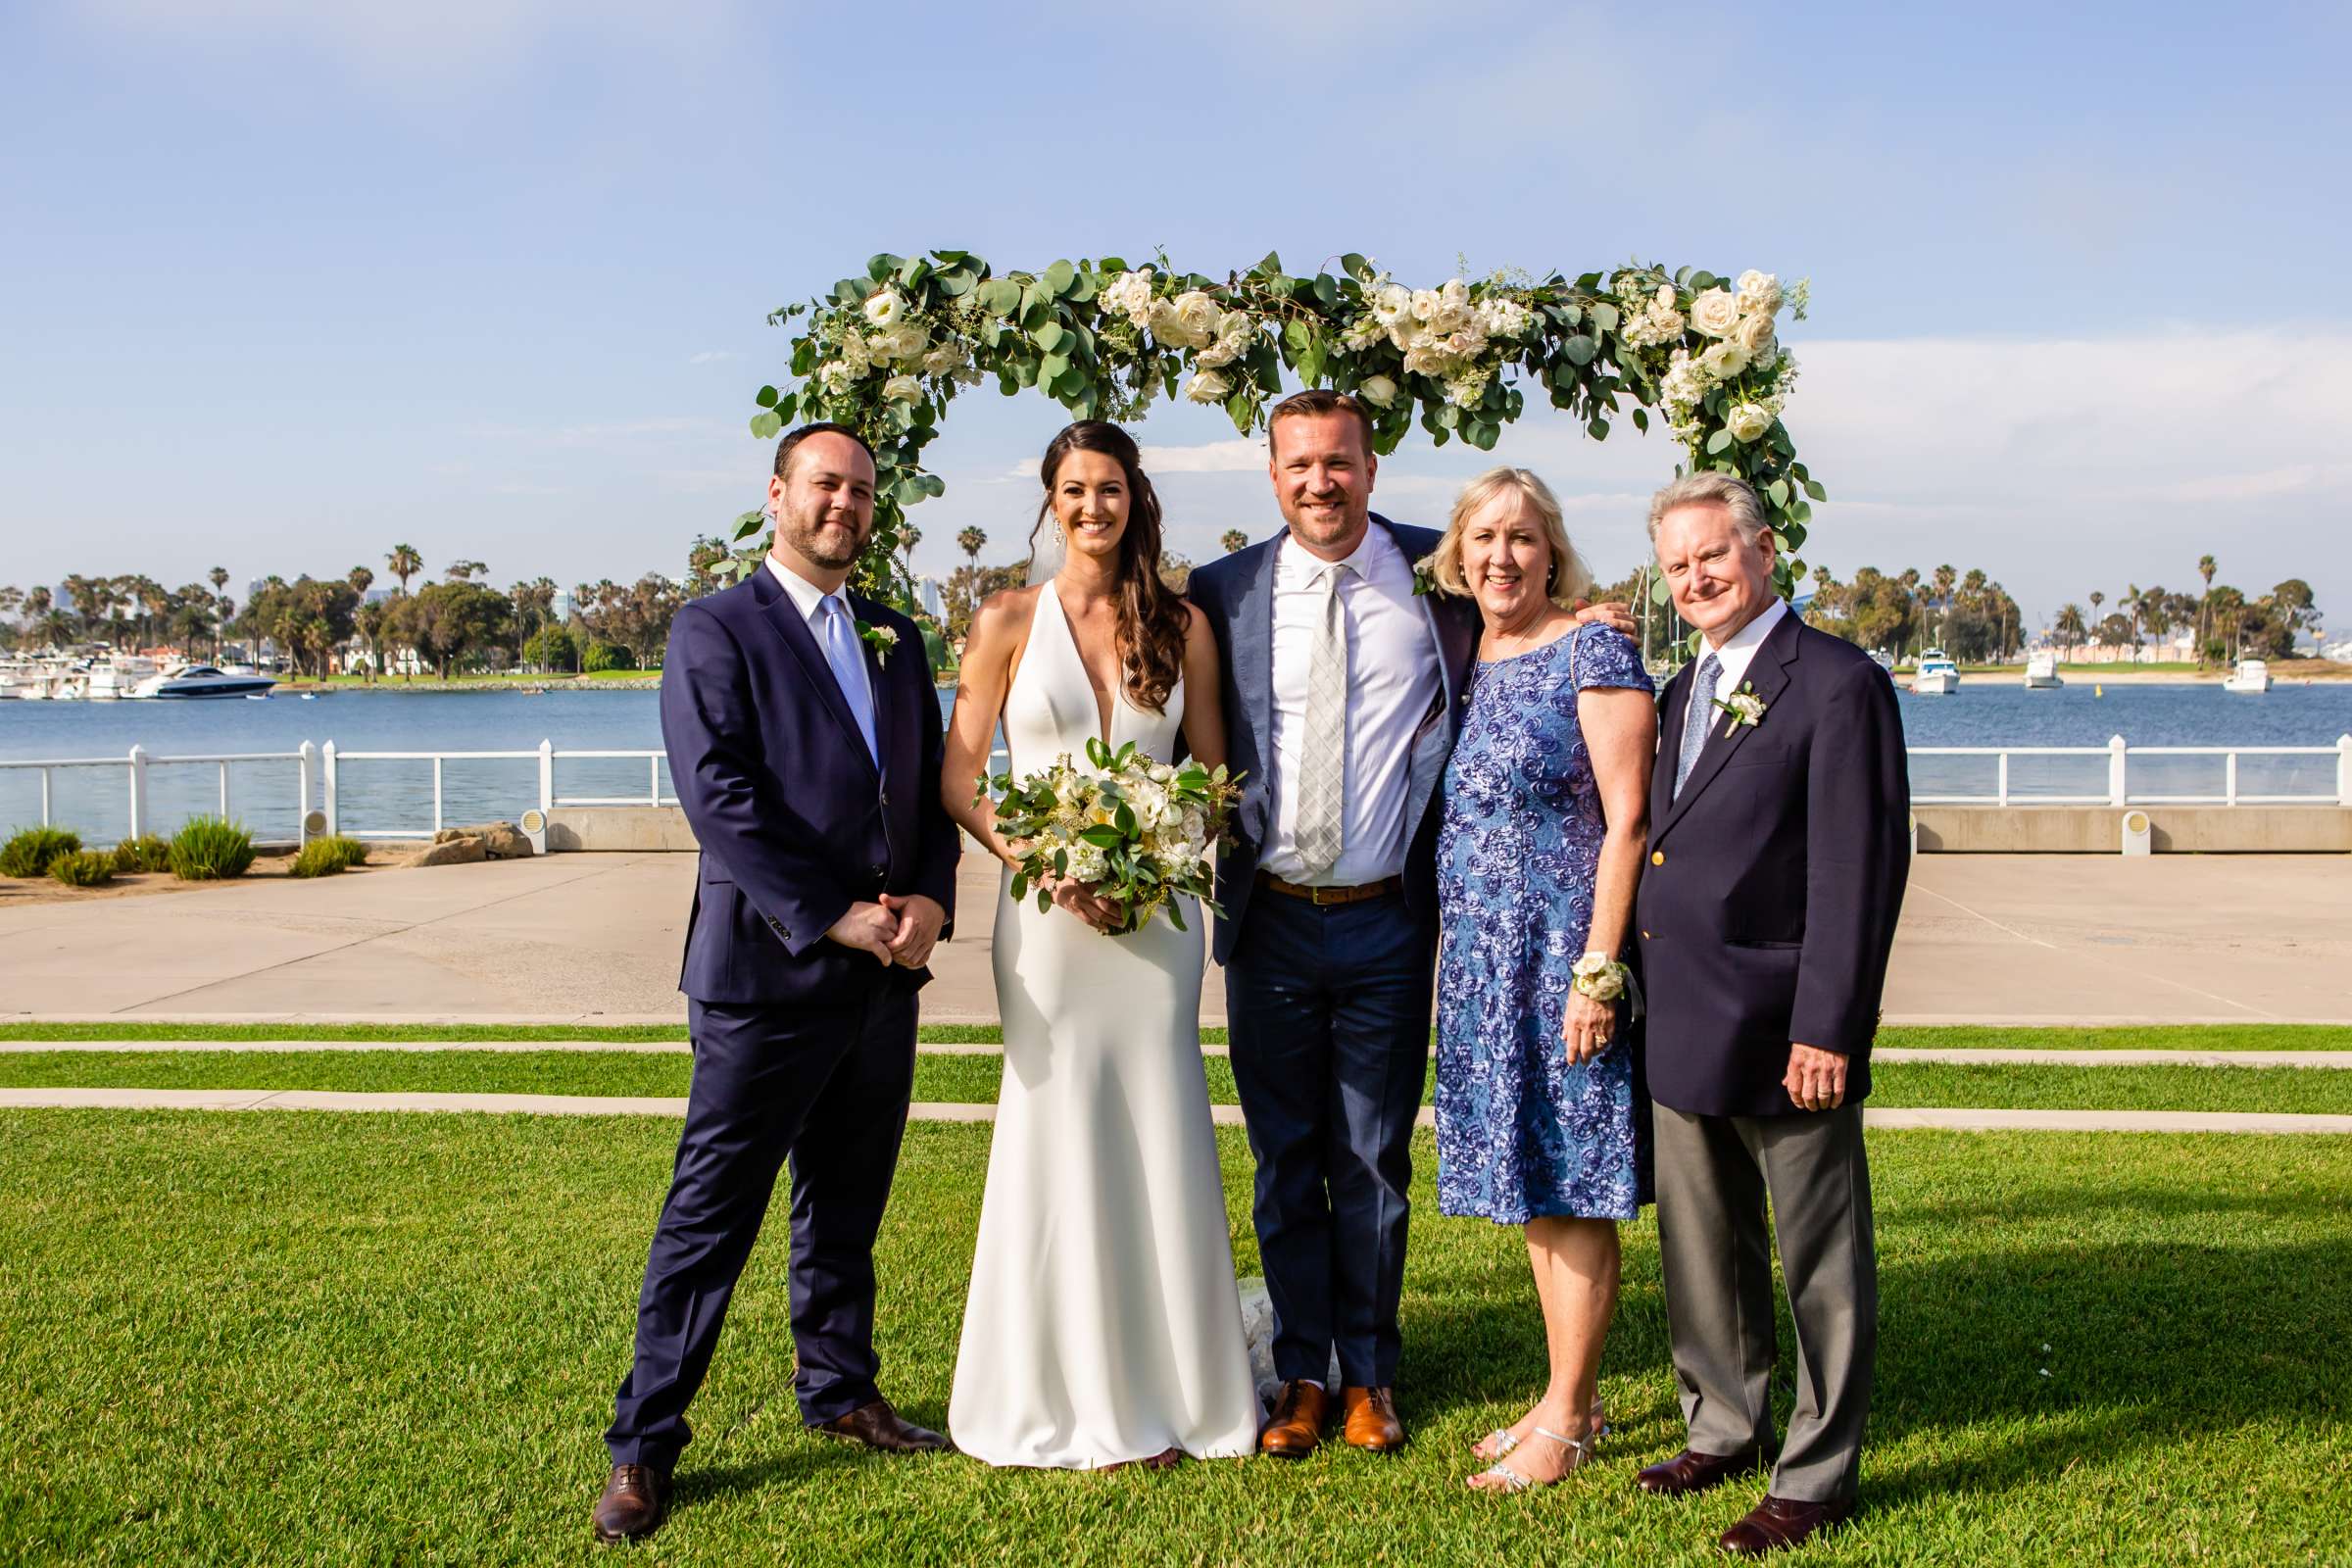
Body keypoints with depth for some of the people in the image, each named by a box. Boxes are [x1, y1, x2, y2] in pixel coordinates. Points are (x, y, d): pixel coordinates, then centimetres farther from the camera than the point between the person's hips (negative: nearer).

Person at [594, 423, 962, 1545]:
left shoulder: (898, 640, 16)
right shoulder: (715, 630, -4)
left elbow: (933, 786, 14)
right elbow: (720, 798, -14)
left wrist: (929, 899, -5)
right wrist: (834, 918, -18)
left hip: (885, 978, 6)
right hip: (767, 971, -6)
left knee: (846, 1208, 18)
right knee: (709, 1219, 0)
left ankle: (840, 1390, 33)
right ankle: (644, 1445, 10)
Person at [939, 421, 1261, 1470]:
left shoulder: (1182, 626, 6)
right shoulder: (1009, 621, 2)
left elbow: (1213, 776, 9)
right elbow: (957, 782, 1)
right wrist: (1046, 868, -12)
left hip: (1154, 912, 1)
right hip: (1048, 913, -1)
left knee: (1158, 1142, 5)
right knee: (1055, 1135, 3)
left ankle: (1162, 1391, 19)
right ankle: (1066, 1394, 17)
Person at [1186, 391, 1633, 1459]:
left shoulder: (1437, 575, 0)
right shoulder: (1224, 593, 1)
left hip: (1385, 923, -1)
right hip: (1269, 924, 1)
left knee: (1372, 1162, 10)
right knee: (1285, 1161, 11)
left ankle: (1369, 1376, 26)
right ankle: (1301, 1373, 26)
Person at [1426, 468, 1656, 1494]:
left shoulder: (1593, 651, -9)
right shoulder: (1466, 665, 12)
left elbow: (1627, 819, -14)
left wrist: (1598, 968, -19)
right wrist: (1447, 966, 15)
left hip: (1565, 956, -8)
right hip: (1482, 965, 8)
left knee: (1574, 1188, 0)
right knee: (1531, 1183, 14)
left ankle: (1566, 1421, 11)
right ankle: (1571, 1397, 26)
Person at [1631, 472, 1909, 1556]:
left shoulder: (1837, 685, -10)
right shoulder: (1683, 691, 16)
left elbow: (1862, 870, -15)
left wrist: (1828, 1030, -18)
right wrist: (1635, 992, 12)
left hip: (1784, 1034, -8)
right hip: (1683, 1032, 8)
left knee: (1820, 1265, 6)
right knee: (1702, 1251, 19)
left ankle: (1817, 1476, 18)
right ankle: (1724, 1427, 36)